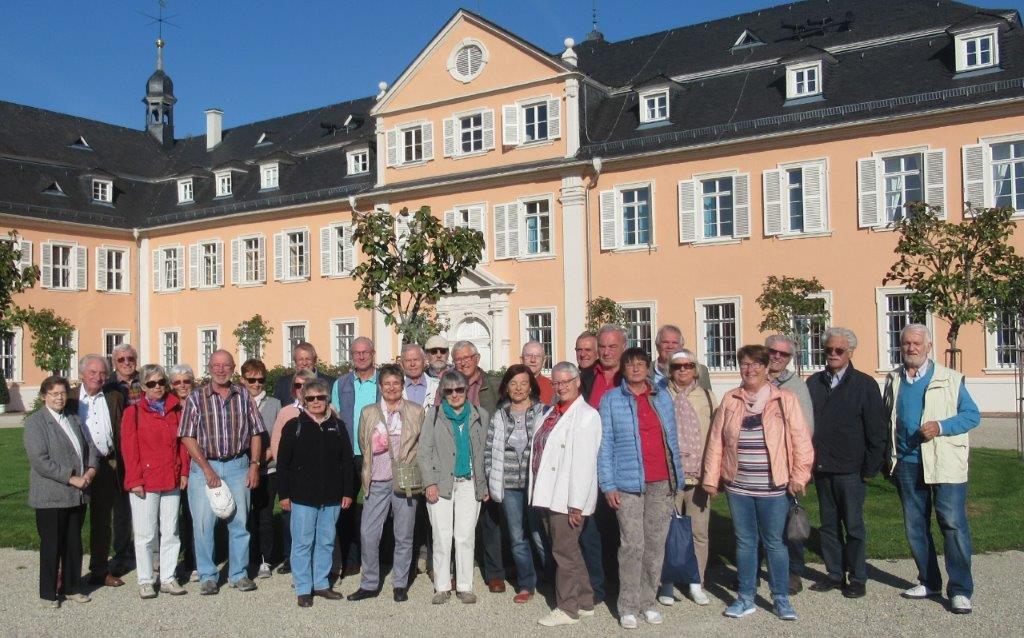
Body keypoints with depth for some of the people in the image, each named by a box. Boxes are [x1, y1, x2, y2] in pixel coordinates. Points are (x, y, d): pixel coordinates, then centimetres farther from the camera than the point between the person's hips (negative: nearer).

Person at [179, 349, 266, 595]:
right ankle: (207, 576, 16)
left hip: (238, 466, 2)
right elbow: (188, 437, -4)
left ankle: (238, 574, 19)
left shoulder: (243, 395, 5)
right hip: (204, 466, -1)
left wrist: (254, 464, -2)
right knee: (203, 524, 2)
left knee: (239, 522, 6)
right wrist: (207, 468, -11)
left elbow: (256, 432, 7)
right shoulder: (196, 397, 0)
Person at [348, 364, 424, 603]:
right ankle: (369, 584, 14)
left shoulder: (416, 412, 4)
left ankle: (400, 585, 18)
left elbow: (422, 446, 6)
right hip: (377, 482, 2)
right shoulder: (368, 413, 10)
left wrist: (410, 471, -1)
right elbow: (363, 444, 15)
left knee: (404, 536, 5)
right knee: (368, 534, 0)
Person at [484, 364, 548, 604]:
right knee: (517, 539, 11)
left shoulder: (543, 413, -2)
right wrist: (491, 483, 3)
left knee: (540, 536, -3)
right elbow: (489, 451, 9)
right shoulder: (499, 416, 6)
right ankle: (526, 585, 25)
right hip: (508, 486, 3)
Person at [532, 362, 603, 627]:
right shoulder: (551, 413, 14)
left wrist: (576, 504, -20)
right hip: (551, 495, 8)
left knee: (564, 551, 0)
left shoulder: (586, 415, -12)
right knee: (568, 550, 17)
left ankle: (567, 609, 13)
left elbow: (584, 463, -18)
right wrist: (540, 493, 12)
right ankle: (584, 602, 30)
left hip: (568, 498, -8)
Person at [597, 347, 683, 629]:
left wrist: (677, 477, 9)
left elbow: (672, 439, 15)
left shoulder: (663, 398, 12)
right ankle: (628, 606, 6)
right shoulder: (611, 399, 2)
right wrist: (608, 485, -7)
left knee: (656, 543, 6)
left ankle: (649, 601, 18)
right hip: (628, 483, -3)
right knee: (632, 545, -4)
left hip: (662, 483, 3)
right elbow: (605, 444, -1)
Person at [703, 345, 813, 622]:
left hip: (773, 487, -2)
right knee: (744, 542, 12)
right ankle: (746, 598, 25)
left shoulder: (785, 400, -3)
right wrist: (711, 477, 4)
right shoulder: (729, 401, 5)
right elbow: (716, 440, 5)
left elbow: (801, 440, -4)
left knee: (774, 542, 7)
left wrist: (799, 476, -8)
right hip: (737, 485, 2)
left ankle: (781, 598, 22)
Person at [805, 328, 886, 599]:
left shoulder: (865, 384, -4)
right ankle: (835, 574, 24)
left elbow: (876, 429, -5)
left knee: (853, 526, 4)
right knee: (829, 525, 13)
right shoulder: (814, 383, 7)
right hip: (821, 468, 4)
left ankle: (857, 578, 17)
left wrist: (870, 467, -9)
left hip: (850, 471, -4)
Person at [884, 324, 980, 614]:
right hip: (907, 463, 4)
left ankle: (960, 590, 2)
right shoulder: (893, 380, 11)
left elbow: (972, 415, -2)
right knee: (914, 525, 11)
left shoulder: (949, 379, 0)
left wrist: (941, 426, -18)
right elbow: (886, 419, 17)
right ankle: (929, 582, 24)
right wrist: (888, 457, 9)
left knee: (953, 523, -7)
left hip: (944, 463, -4)